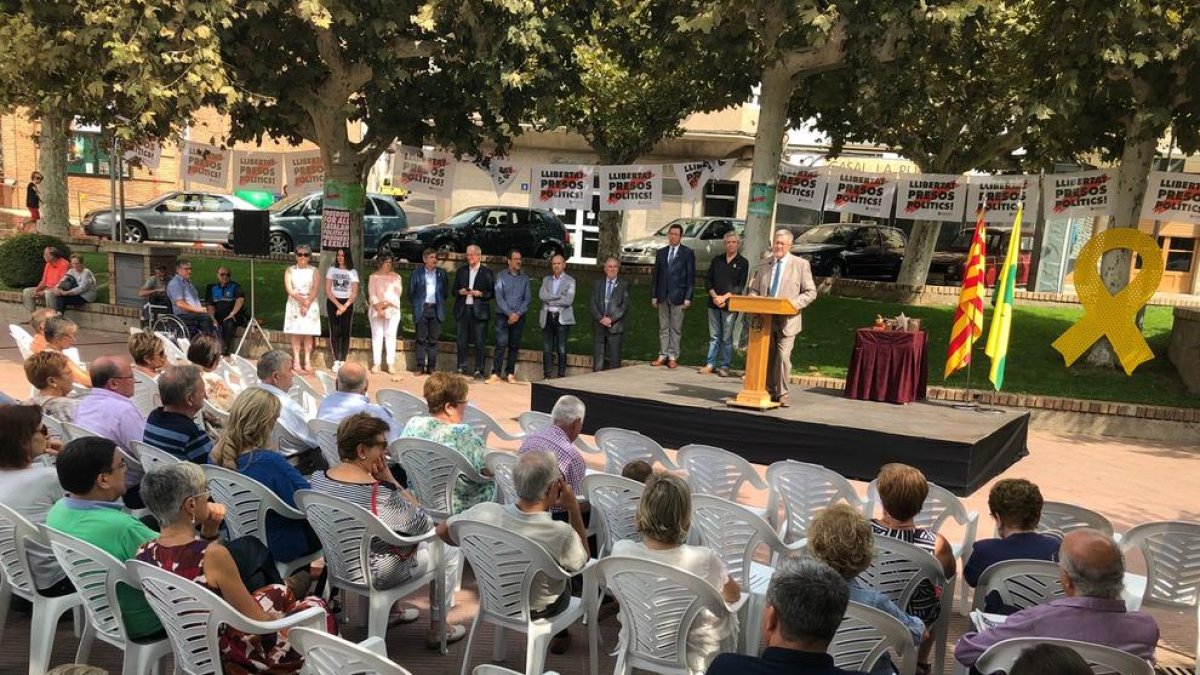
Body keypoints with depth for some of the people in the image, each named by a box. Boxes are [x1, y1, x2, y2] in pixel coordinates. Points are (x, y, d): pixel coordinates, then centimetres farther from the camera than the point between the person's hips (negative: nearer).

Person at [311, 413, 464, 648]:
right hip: (377, 574, -7)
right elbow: (424, 524, -19)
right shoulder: (380, 494, -32)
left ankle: (393, 610, 43)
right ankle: (437, 630, 24)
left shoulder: (318, 479, -10)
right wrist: (391, 480, -20)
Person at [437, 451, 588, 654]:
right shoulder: (561, 534, -36)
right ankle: (559, 633, 48)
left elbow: (442, 531, -10)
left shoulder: (485, 513, -29)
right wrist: (573, 507, -18)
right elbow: (582, 560, -12)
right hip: (538, 611, -3)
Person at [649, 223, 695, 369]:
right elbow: (655, 275, 11)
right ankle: (663, 355, 12)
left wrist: (688, 297, -9)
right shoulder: (661, 253, 11)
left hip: (678, 296, -3)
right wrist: (653, 295, 5)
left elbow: (691, 276, -3)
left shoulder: (687, 253, 0)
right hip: (662, 296, 3)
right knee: (663, 328, 7)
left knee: (676, 328, 0)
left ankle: (673, 357, 5)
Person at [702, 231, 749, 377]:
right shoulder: (717, 260, 13)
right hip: (714, 303, 3)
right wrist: (714, 296, -6)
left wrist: (724, 297, -12)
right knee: (714, 336, 6)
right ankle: (710, 364, 10)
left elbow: (741, 286, -4)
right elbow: (707, 280, 10)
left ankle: (724, 366, 3)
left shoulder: (742, 263, 2)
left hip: (730, 304, -3)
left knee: (727, 337, -2)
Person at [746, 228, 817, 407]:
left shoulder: (801, 264, 3)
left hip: (787, 319, -3)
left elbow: (811, 292, 1)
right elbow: (752, 289, 19)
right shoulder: (763, 265, 14)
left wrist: (795, 303, -15)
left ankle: (782, 394, -2)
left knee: (783, 355, -11)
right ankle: (768, 391, 18)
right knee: (766, 356, 7)